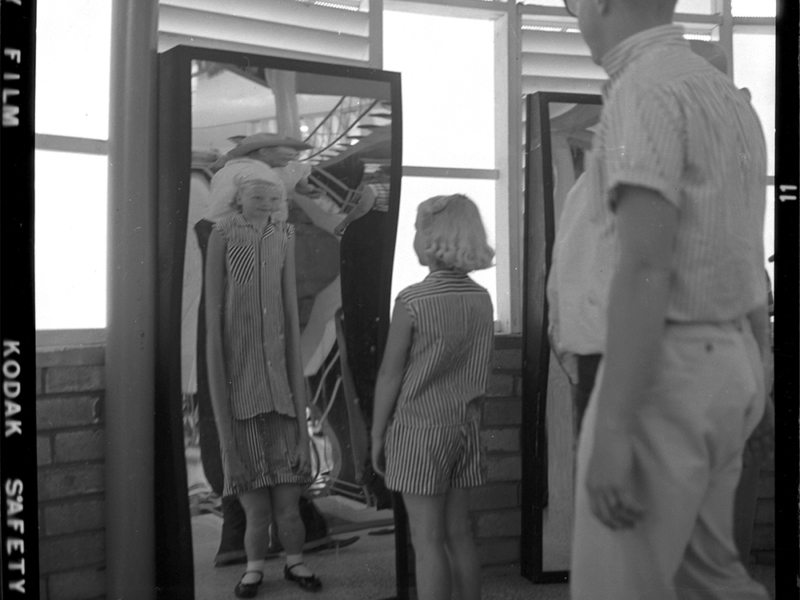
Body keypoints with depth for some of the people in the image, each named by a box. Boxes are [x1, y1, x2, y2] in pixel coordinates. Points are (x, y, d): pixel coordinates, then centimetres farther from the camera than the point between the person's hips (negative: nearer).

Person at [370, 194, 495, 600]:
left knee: (427, 541, 1)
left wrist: (377, 435, -1)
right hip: (465, 427, 6)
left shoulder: (412, 300, -14)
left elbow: (390, 375, -10)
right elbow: (478, 372, 9)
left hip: (420, 428, -5)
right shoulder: (482, 299, 2)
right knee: (459, 536, 13)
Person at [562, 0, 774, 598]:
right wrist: (757, 382, 25)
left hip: (665, 374, -9)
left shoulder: (644, 90, -17)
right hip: (723, 364, 9)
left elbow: (645, 270, -25)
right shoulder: (727, 95, 14)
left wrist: (611, 431, -24)